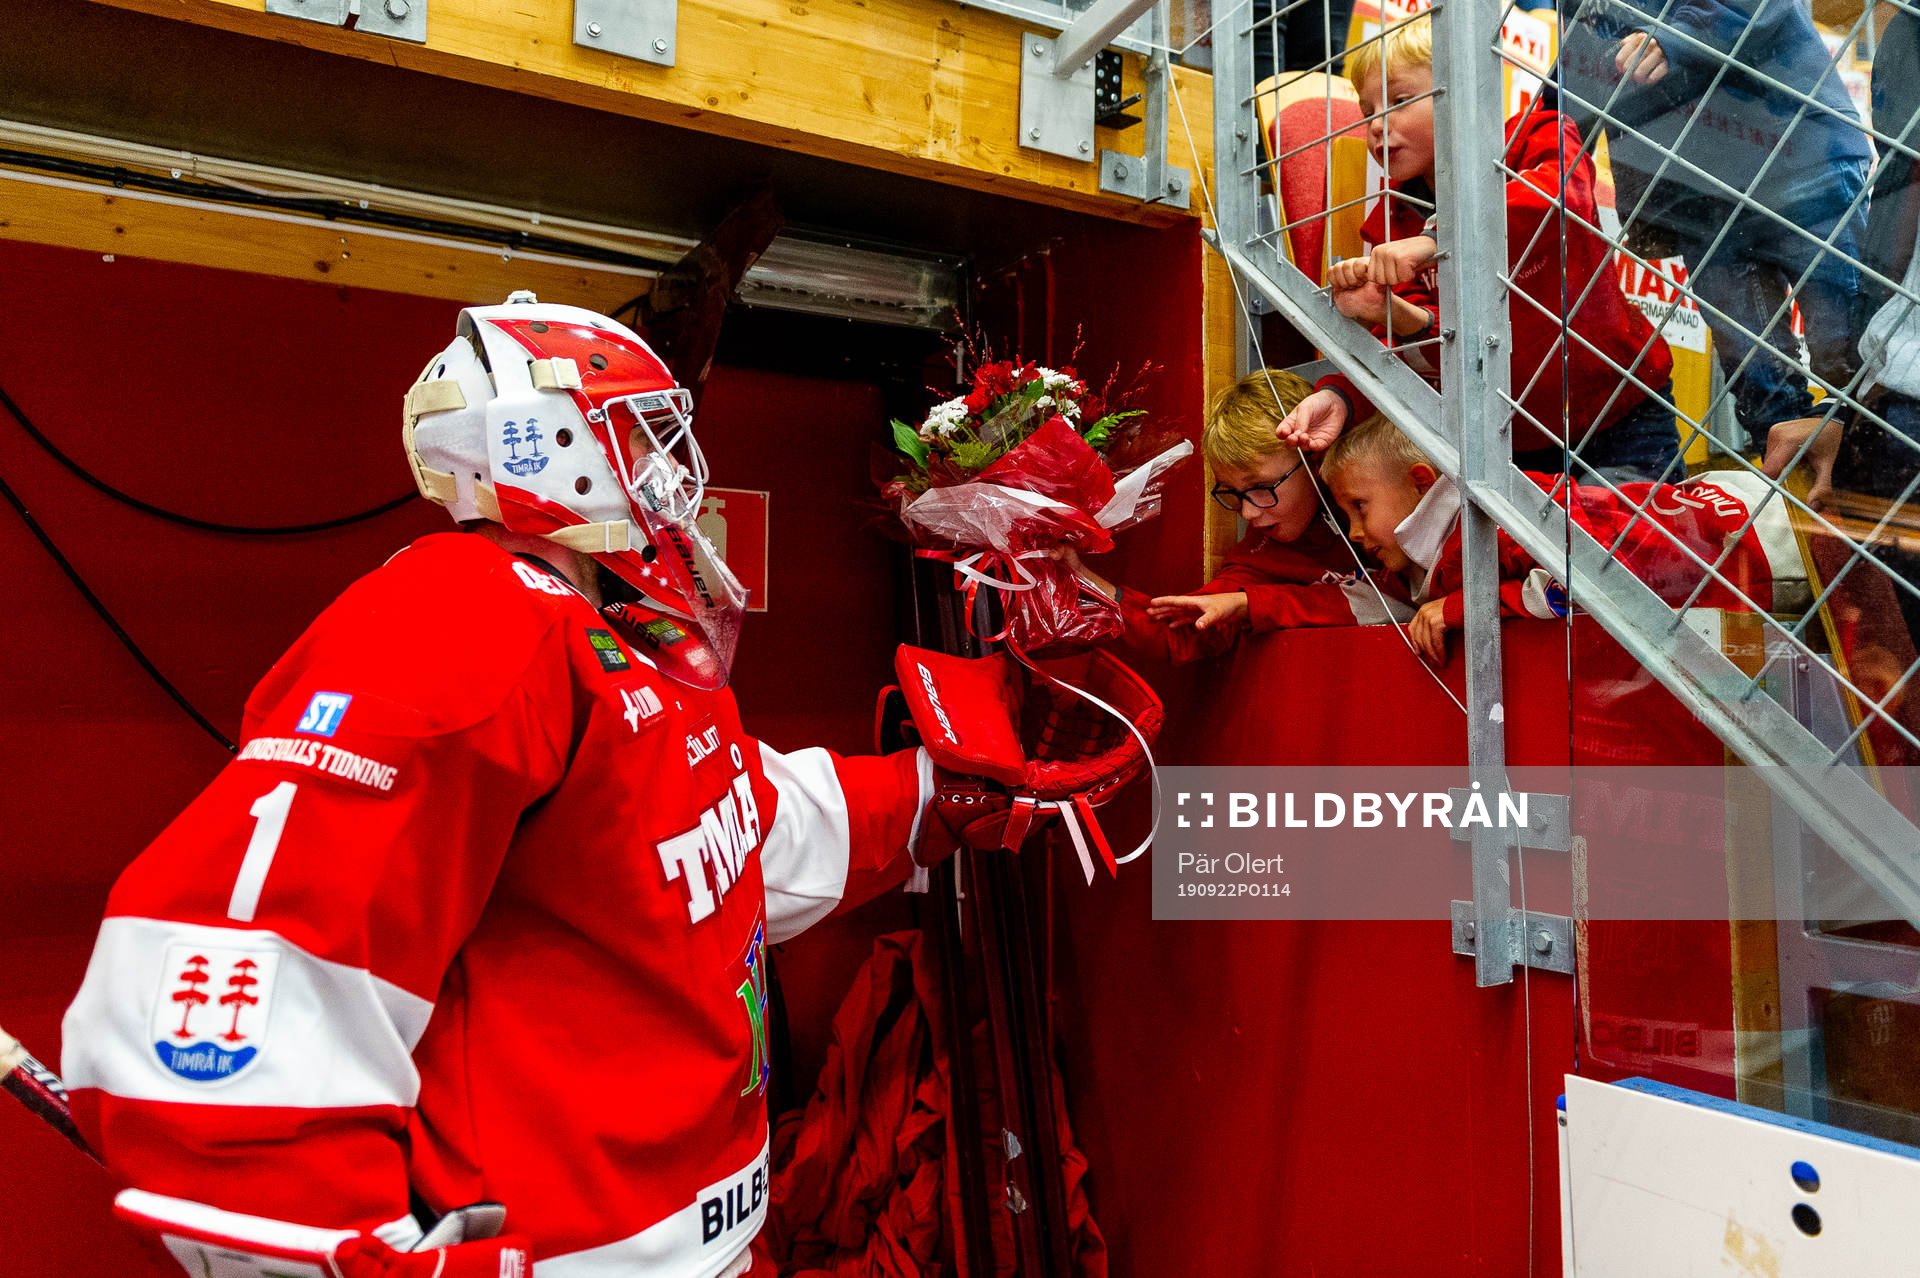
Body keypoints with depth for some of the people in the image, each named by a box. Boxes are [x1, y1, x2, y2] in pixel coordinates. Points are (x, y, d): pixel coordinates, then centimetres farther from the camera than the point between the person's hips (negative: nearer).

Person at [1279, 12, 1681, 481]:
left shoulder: (1538, 136, -6)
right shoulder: (1394, 222, 3)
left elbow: (1562, 196, -33)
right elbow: (1422, 346, -12)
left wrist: (1437, 240, -45)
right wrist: (1340, 395, -33)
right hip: (1511, 446, 3)